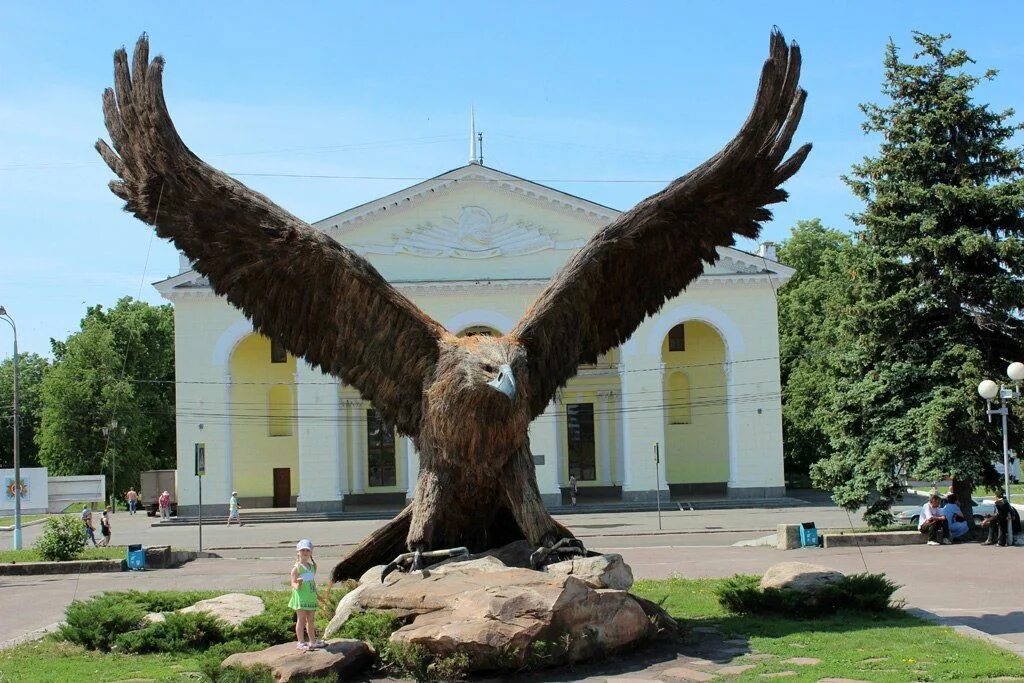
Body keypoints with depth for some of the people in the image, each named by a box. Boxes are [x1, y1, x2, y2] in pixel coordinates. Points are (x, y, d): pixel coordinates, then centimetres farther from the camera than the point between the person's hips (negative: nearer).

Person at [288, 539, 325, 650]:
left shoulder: (312, 566, 11)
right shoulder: (296, 568, -10)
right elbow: (293, 583, -13)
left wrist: (316, 593, 18)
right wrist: (297, 586, -34)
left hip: (311, 597, 7)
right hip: (300, 598, -7)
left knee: (310, 620, 14)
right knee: (301, 619, -3)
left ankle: (312, 640, 23)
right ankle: (300, 642, 1)